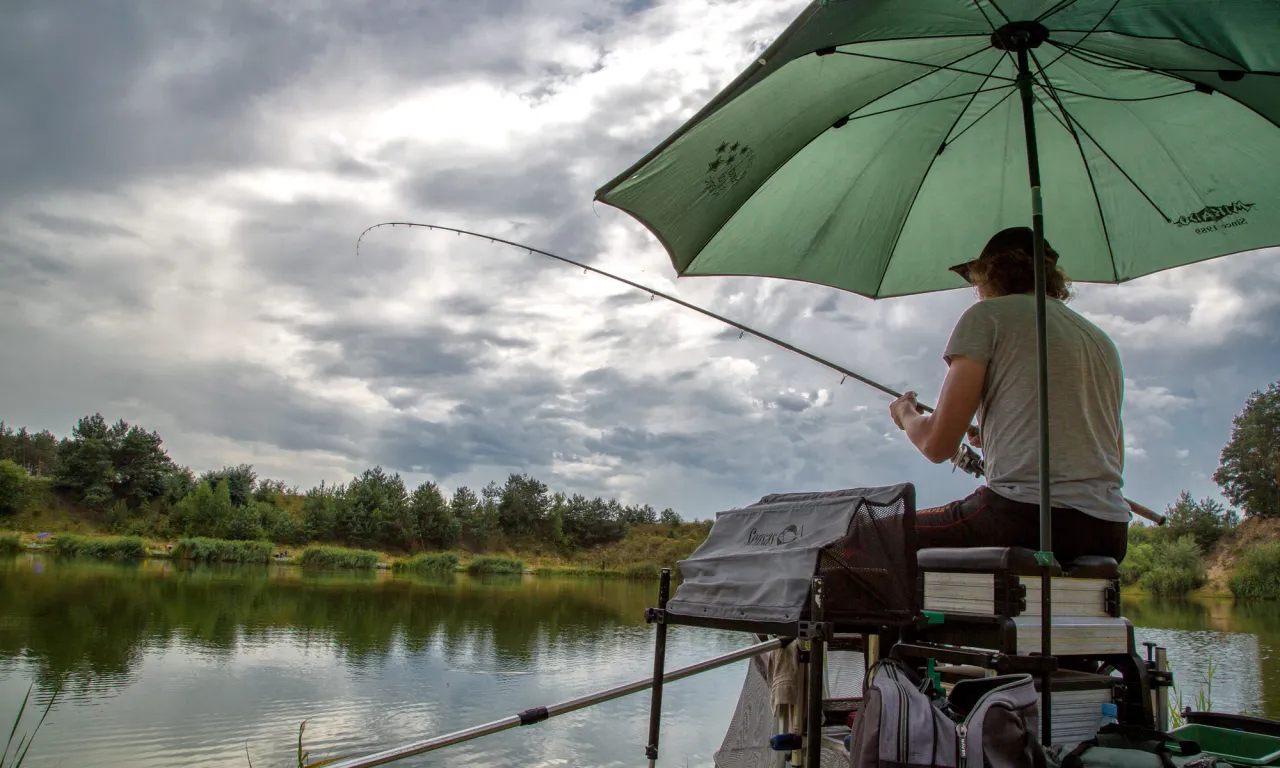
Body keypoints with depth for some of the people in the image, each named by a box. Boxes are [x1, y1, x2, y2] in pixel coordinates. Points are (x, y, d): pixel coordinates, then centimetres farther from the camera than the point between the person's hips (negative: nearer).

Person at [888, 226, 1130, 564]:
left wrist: (906, 414, 20)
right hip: (1109, 534, 8)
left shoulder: (987, 314, 4)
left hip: (1026, 518, -8)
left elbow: (938, 445, -4)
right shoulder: (1103, 342, 24)